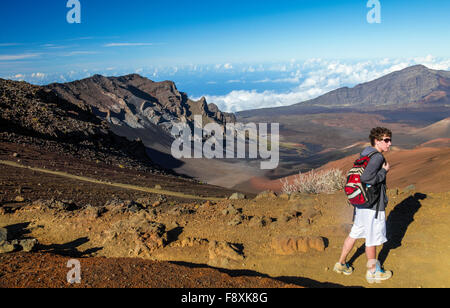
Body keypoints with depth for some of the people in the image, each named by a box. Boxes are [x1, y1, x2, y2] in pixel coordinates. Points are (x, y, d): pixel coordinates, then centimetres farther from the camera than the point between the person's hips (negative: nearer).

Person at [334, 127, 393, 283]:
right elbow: (366, 178, -33)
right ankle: (372, 272, 25)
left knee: (355, 233, 19)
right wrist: (384, 171, -20)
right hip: (373, 206, -9)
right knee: (373, 238, 8)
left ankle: (341, 264, 30)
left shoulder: (366, 154, 8)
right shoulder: (377, 157, -21)